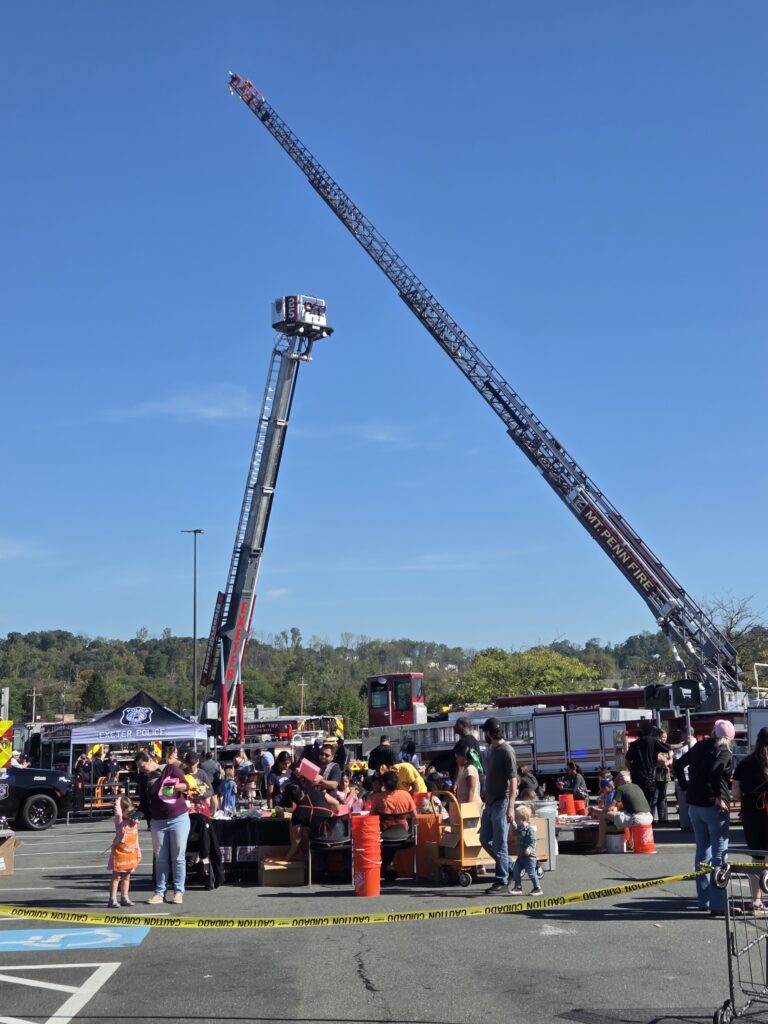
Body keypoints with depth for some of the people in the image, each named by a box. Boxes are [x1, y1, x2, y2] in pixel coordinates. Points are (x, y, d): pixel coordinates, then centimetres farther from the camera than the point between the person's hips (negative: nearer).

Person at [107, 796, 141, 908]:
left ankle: (124, 898, 20)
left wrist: (138, 852, 15)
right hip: (119, 852, -6)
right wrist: (118, 801, -24)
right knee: (116, 877, -2)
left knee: (126, 877, 12)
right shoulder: (120, 822, -11)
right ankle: (112, 899, 1)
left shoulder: (134, 822, 8)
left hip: (131, 853, 6)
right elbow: (118, 813, -35)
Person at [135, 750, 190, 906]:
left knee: (178, 857, -1)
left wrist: (175, 786, -25)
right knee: (160, 859, 4)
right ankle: (159, 892, 10)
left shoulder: (171, 769, -2)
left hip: (178, 818, -4)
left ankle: (179, 892, 6)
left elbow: (186, 786, -5)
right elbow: (145, 803, 15)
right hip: (157, 822, 4)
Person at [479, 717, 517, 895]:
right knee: (485, 840, 12)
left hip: (501, 804, -9)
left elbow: (513, 780, -16)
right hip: (490, 804, 9)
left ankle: (502, 882, 4)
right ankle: (510, 867, 24)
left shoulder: (506, 751, -12)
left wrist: (510, 806, -21)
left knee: (499, 844, -4)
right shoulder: (492, 750, 14)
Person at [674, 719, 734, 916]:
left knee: (702, 851, 15)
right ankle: (718, 904, -7)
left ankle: (704, 900, 21)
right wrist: (720, 797, -20)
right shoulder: (723, 751, -10)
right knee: (719, 853, -3)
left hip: (694, 805, 7)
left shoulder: (699, 747, 11)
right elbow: (715, 771, -27)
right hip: (714, 807, -7)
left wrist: (686, 787, 17)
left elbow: (678, 764, 17)